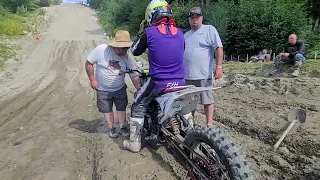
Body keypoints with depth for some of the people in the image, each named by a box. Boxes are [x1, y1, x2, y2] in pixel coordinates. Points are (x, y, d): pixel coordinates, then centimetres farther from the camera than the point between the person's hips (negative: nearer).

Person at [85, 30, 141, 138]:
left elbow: (134, 76, -13)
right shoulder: (101, 50, -23)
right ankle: (112, 128, 30)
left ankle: (123, 127, 31)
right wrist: (92, 79, -14)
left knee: (121, 107, 11)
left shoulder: (128, 58, -17)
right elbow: (88, 63, -12)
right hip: (103, 89, -1)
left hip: (120, 88, 2)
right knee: (106, 109, 10)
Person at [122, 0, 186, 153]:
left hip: (158, 81, -4)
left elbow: (135, 51, 8)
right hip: (179, 81, 4)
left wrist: (141, 31, 17)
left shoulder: (149, 32, -6)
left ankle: (134, 143, 19)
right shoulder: (179, 32, 6)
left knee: (138, 107, 15)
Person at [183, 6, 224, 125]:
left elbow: (218, 48, -8)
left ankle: (209, 124, 10)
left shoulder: (209, 29, 1)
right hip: (187, 75, 7)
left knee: (207, 100, 0)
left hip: (203, 74, -6)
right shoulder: (186, 35, 20)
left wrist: (219, 66, -18)